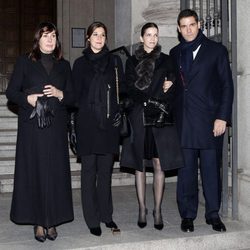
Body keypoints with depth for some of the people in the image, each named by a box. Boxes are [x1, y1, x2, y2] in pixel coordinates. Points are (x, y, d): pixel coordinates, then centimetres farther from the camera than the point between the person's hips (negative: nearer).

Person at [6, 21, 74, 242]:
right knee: (34, 171, -1)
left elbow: (72, 96, 12)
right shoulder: (24, 62, 7)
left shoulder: (64, 65, 14)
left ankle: (52, 220, 11)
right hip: (31, 125, -2)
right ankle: (38, 221, 8)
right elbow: (11, 92, 4)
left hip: (56, 126, 2)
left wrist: (60, 94, -8)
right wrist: (27, 98, -14)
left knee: (56, 172, 1)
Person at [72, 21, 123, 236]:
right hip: (87, 123, -1)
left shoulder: (115, 61, 10)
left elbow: (121, 91, 8)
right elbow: (76, 94, 5)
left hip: (109, 122, 1)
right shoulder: (80, 63, 7)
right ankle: (92, 219, 12)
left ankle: (106, 215, 20)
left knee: (106, 170, 8)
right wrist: (75, 124, -1)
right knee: (89, 170, 3)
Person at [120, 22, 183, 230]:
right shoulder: (132, 61, 9)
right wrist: (158, 94, -10)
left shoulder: (166, 60, 11)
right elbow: (131, 89, -1)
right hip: (138, 118, 0)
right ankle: (142, 209, 13)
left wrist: (150, 100, -11)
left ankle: (157, 210, 8)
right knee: (139, 165, 4)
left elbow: (171, 91, 4)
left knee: (159, 165, -2)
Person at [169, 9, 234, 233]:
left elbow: (227, 86, 1)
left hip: (210, 120, -2)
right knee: (186, 171, 5)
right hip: (184, 121, 2)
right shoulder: (175, 53, 13)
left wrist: (222, 117, -7)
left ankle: (213, 214, 17)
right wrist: (173, 117, 0)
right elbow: (175, 86, 11)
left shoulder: (216, 50, 4)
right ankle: (188, 215, 16)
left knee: (211, 169, 3)